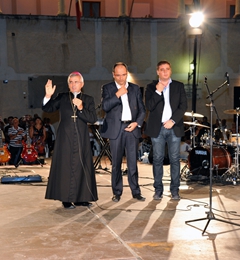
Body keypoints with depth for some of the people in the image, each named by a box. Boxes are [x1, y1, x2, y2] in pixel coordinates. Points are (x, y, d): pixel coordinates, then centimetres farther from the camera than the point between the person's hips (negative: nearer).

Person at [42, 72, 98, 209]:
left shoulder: (88, 99, 7)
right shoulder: (62, 97, 8)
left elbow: (93, 119, -4)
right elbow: (47, 109, 0)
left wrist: (81, 108, -17)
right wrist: (48, 96, -16)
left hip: (81, 139, 1)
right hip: (65, 138, -1)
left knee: (82, 167, 4)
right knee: (65, 167, -2)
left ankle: (80, 198, 13)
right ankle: (67, 199, 3)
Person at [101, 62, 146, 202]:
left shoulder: (135, 88, 11)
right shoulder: (108, 88, 5)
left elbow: (142, 109, 12)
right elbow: (105, 106, -9)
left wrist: (137, 123, -3)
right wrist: (118, 94, -15)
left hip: (132, 128, 1)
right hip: (116, 129, -1)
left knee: (133, 161, 3)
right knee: (116, 163, 3)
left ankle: (136, 191, 11)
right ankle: (117, 192, 11)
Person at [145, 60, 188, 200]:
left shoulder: (179, 86, 9)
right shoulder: (151, 87, 6)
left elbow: (184, 105, 1)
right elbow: (149, 106, -5)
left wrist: (173, 121, -10)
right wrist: (158, 92, -15)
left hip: (174, 128, 1)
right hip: (157, 128, 0)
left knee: (175, 159, 1)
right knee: (158, 159, 2)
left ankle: (175, 190, 8)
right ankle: (158, 190, 9)